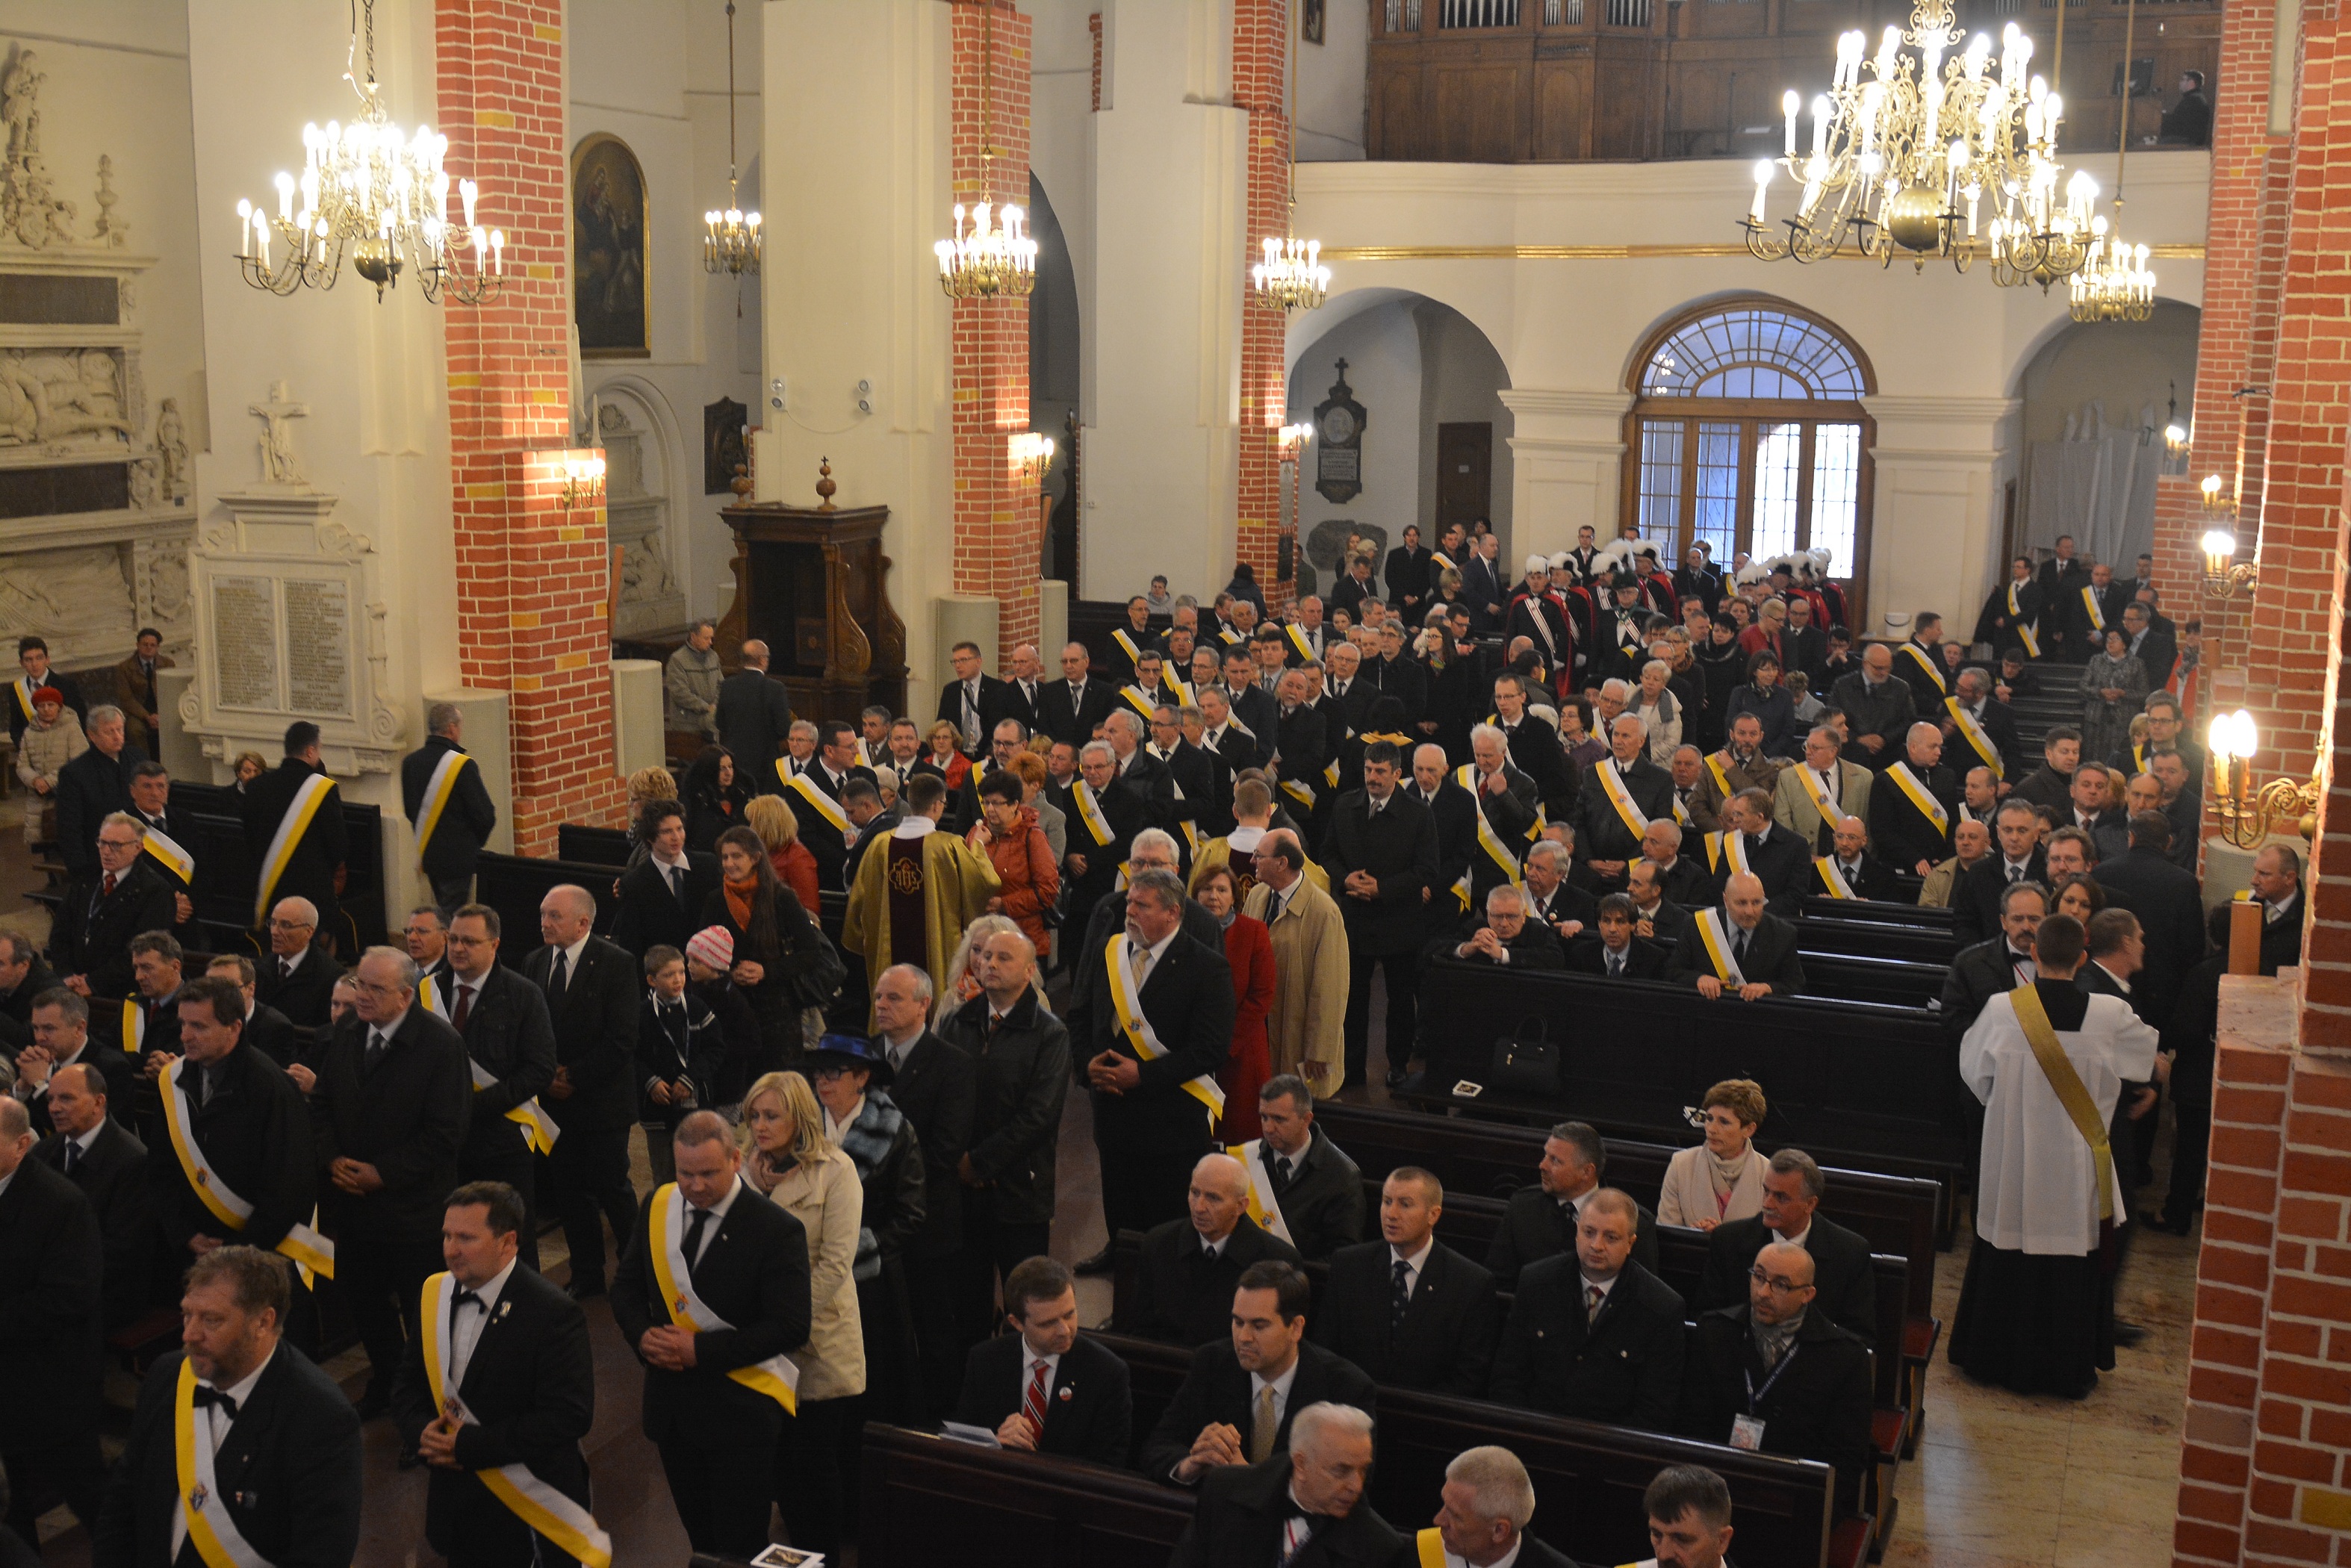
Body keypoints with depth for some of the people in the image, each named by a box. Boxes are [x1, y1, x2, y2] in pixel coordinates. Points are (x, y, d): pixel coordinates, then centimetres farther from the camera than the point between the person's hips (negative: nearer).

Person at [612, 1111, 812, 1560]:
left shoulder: (776, 1230, -16)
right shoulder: (657, 1206, 1)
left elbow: (791, 1325, -19)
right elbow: (626, 1287, 10)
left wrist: (700, 1349, -22)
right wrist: (643, 1334, -12)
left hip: (739, 1410, -5)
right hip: (671, 1403, 5)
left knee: (740, 1548, 2)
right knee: (701, 1540, 18)